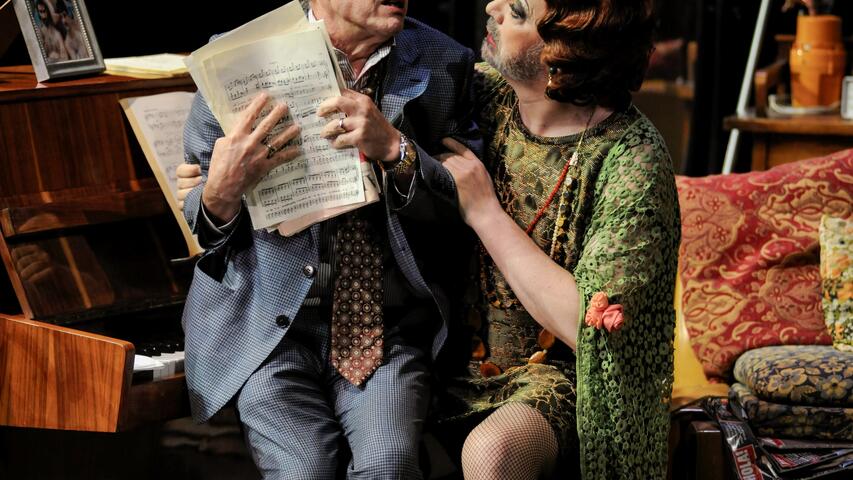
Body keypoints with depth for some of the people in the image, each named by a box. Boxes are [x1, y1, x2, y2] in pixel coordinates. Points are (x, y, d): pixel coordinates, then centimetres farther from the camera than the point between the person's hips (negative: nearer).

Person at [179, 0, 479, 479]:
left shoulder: (445, 65, 1)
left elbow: (470, 207, 0)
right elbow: (195, 216, 4)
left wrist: (396, 149, -18)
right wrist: (220, 194, -21)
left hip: (389, 325, 1)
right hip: (270, 325, 0)